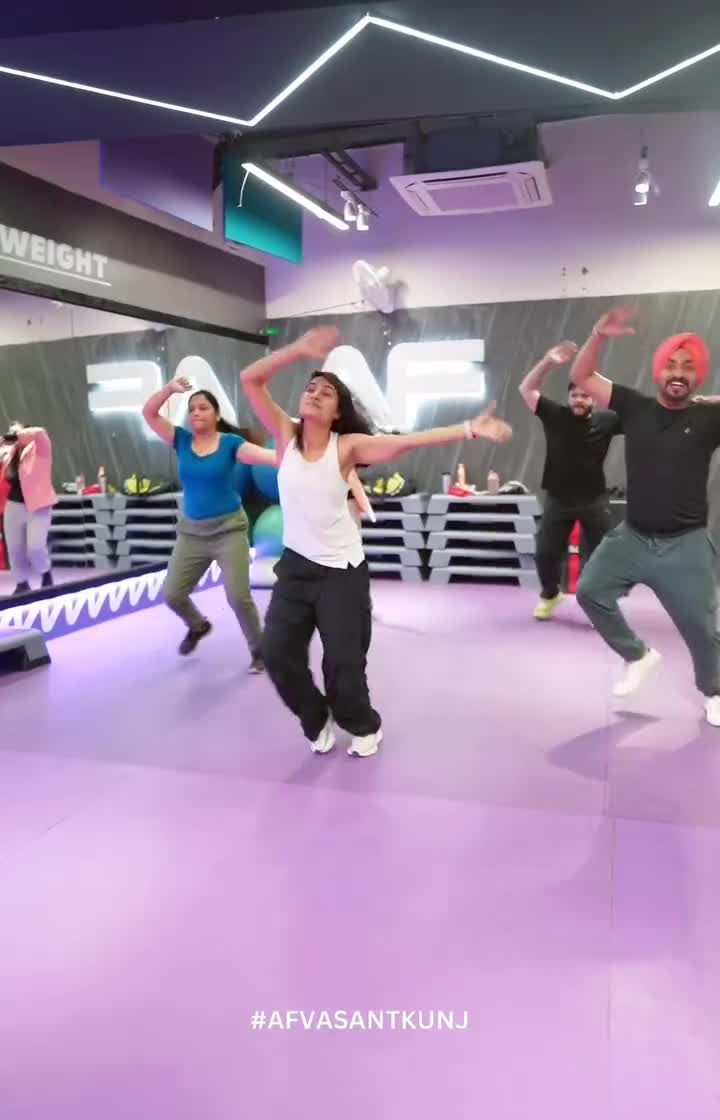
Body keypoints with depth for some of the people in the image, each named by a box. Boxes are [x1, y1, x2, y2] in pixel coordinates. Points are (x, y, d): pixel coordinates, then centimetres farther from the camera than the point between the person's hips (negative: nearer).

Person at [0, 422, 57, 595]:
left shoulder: (38, 450, -8)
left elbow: (40, 433, -27)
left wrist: (17, 434, -21)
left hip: (37, 506, -5)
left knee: (35, 547, -13)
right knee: (15, 548, 9)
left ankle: (45, 573, 17)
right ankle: (22, 583, 27)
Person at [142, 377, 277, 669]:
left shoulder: (230, 443, -8)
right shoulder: (181, 440, 2)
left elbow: (267, 455, -21)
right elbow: (149, 413, -5)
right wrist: (170, 388, -20)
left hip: (229, 529, -4)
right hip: (191, 531, 4)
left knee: (238, 597, -10)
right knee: (172, 595, 6)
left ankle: (258, 650, 13)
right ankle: (198, 626, 39)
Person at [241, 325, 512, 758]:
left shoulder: (347, 446, -10)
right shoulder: (286, 434, -2)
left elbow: (406, 441, -21)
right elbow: (251, 380, -9)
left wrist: (470, 429, -30)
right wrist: (301, 349, -20)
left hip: (341, 568, -3)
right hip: (295, 564, 3)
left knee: (343, 659, 0)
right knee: (277, 652, 1)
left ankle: (365, 726, 31)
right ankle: (318, 722, 28)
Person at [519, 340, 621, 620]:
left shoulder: (606, 421, -4)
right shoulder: (555, 415, -4)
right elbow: (526, 388, -5)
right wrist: (548, 362, -19)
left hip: (594, 500, 0)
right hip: (558, 499, 1)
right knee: (545, 553, 6)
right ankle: (550, 594, 33)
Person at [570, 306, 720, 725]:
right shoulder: (635, 407, -2)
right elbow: (582, 377, -2)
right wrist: (599, 337, -18)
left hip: (685, 544, -2)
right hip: (632, 537, 3)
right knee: (591, 593, 8)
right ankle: (638, 655, 31)